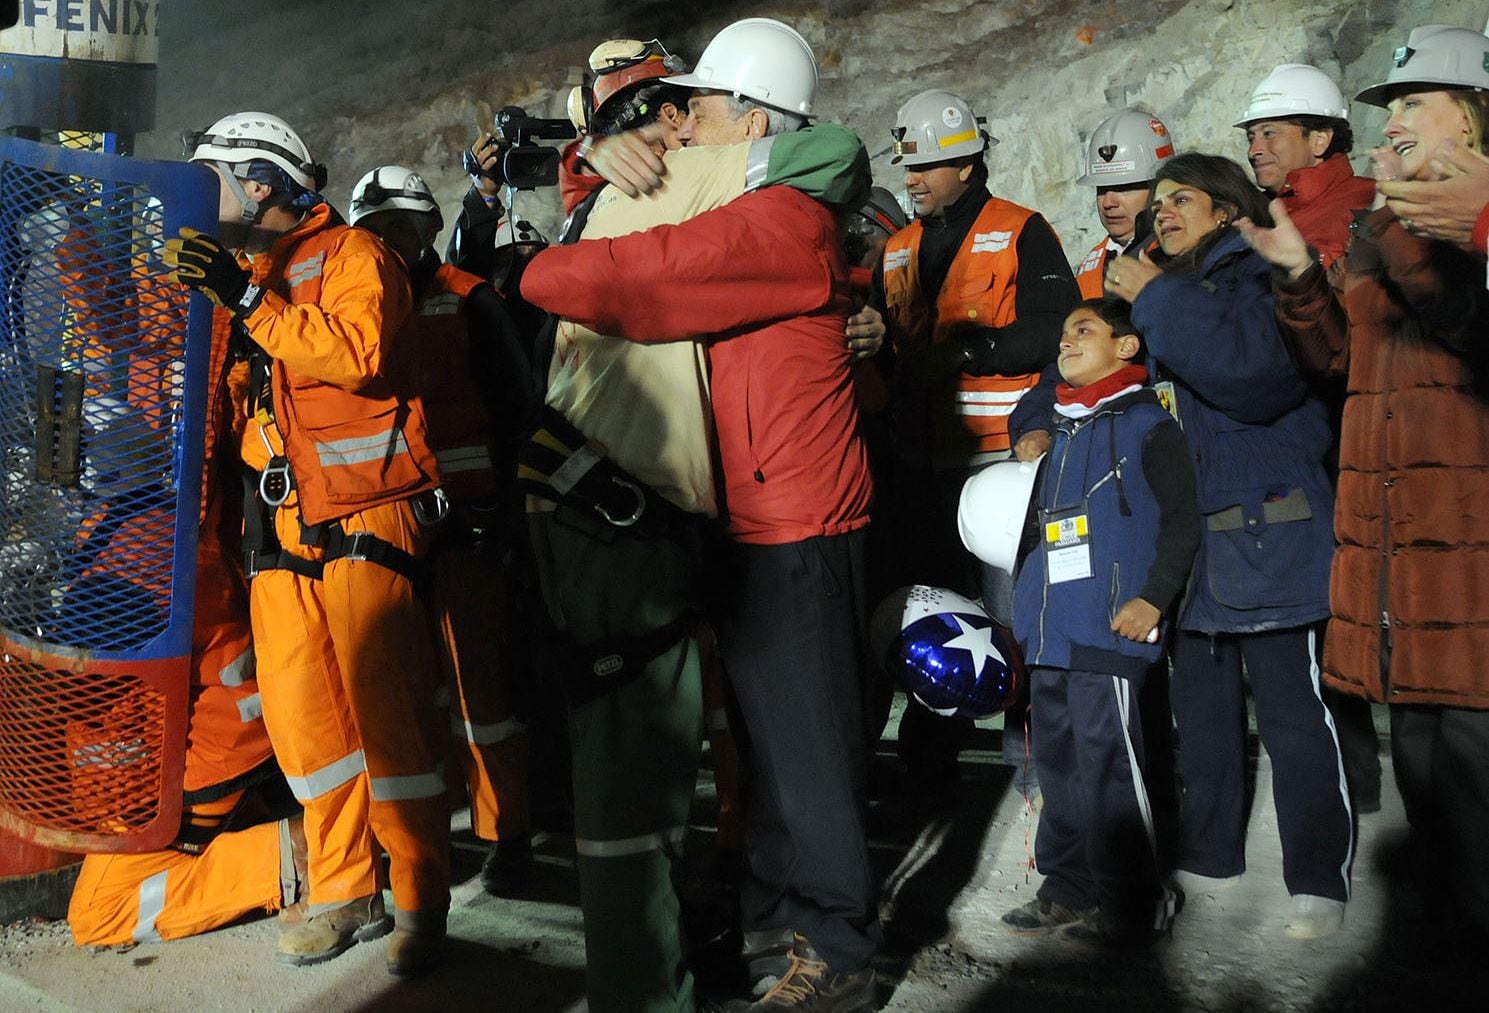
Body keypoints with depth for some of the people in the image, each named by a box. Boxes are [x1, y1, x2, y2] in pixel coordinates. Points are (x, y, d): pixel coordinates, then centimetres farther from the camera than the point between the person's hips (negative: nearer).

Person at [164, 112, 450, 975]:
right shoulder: (242, 279, 23)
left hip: (362, 517, -8)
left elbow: (358, 354, -19)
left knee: (386, 714, -8)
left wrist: (247, 300, -19)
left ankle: (424, 904, 3)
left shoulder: (351, 254, 0)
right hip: (280, 524, 8)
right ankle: (345, 892, 18)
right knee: (301, 715, 6)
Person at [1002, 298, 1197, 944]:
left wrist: (1153, 598, -15)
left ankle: (1135, 901, 3)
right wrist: (1027, 608, 23)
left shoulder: (1148, 426, 0)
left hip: (1108, 631, -8)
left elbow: (1183, 520, -6)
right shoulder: (1062, 434, 22)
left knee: (1105, 759, -9)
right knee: (1058, 759, 11)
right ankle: (1069, 885, 22)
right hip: (1050, 634, 8)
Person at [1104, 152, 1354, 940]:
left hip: (1265, 532, -7)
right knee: (1199, 702, 14)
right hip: (1185, 536, 7)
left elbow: (1254, 371, -25)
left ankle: (1319, 879, 8)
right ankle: (1209, 856, 27)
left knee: (1291, 706, -3)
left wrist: (1157, 299, -18)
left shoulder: (1259, 277, -6)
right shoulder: (1159, 288, 16)